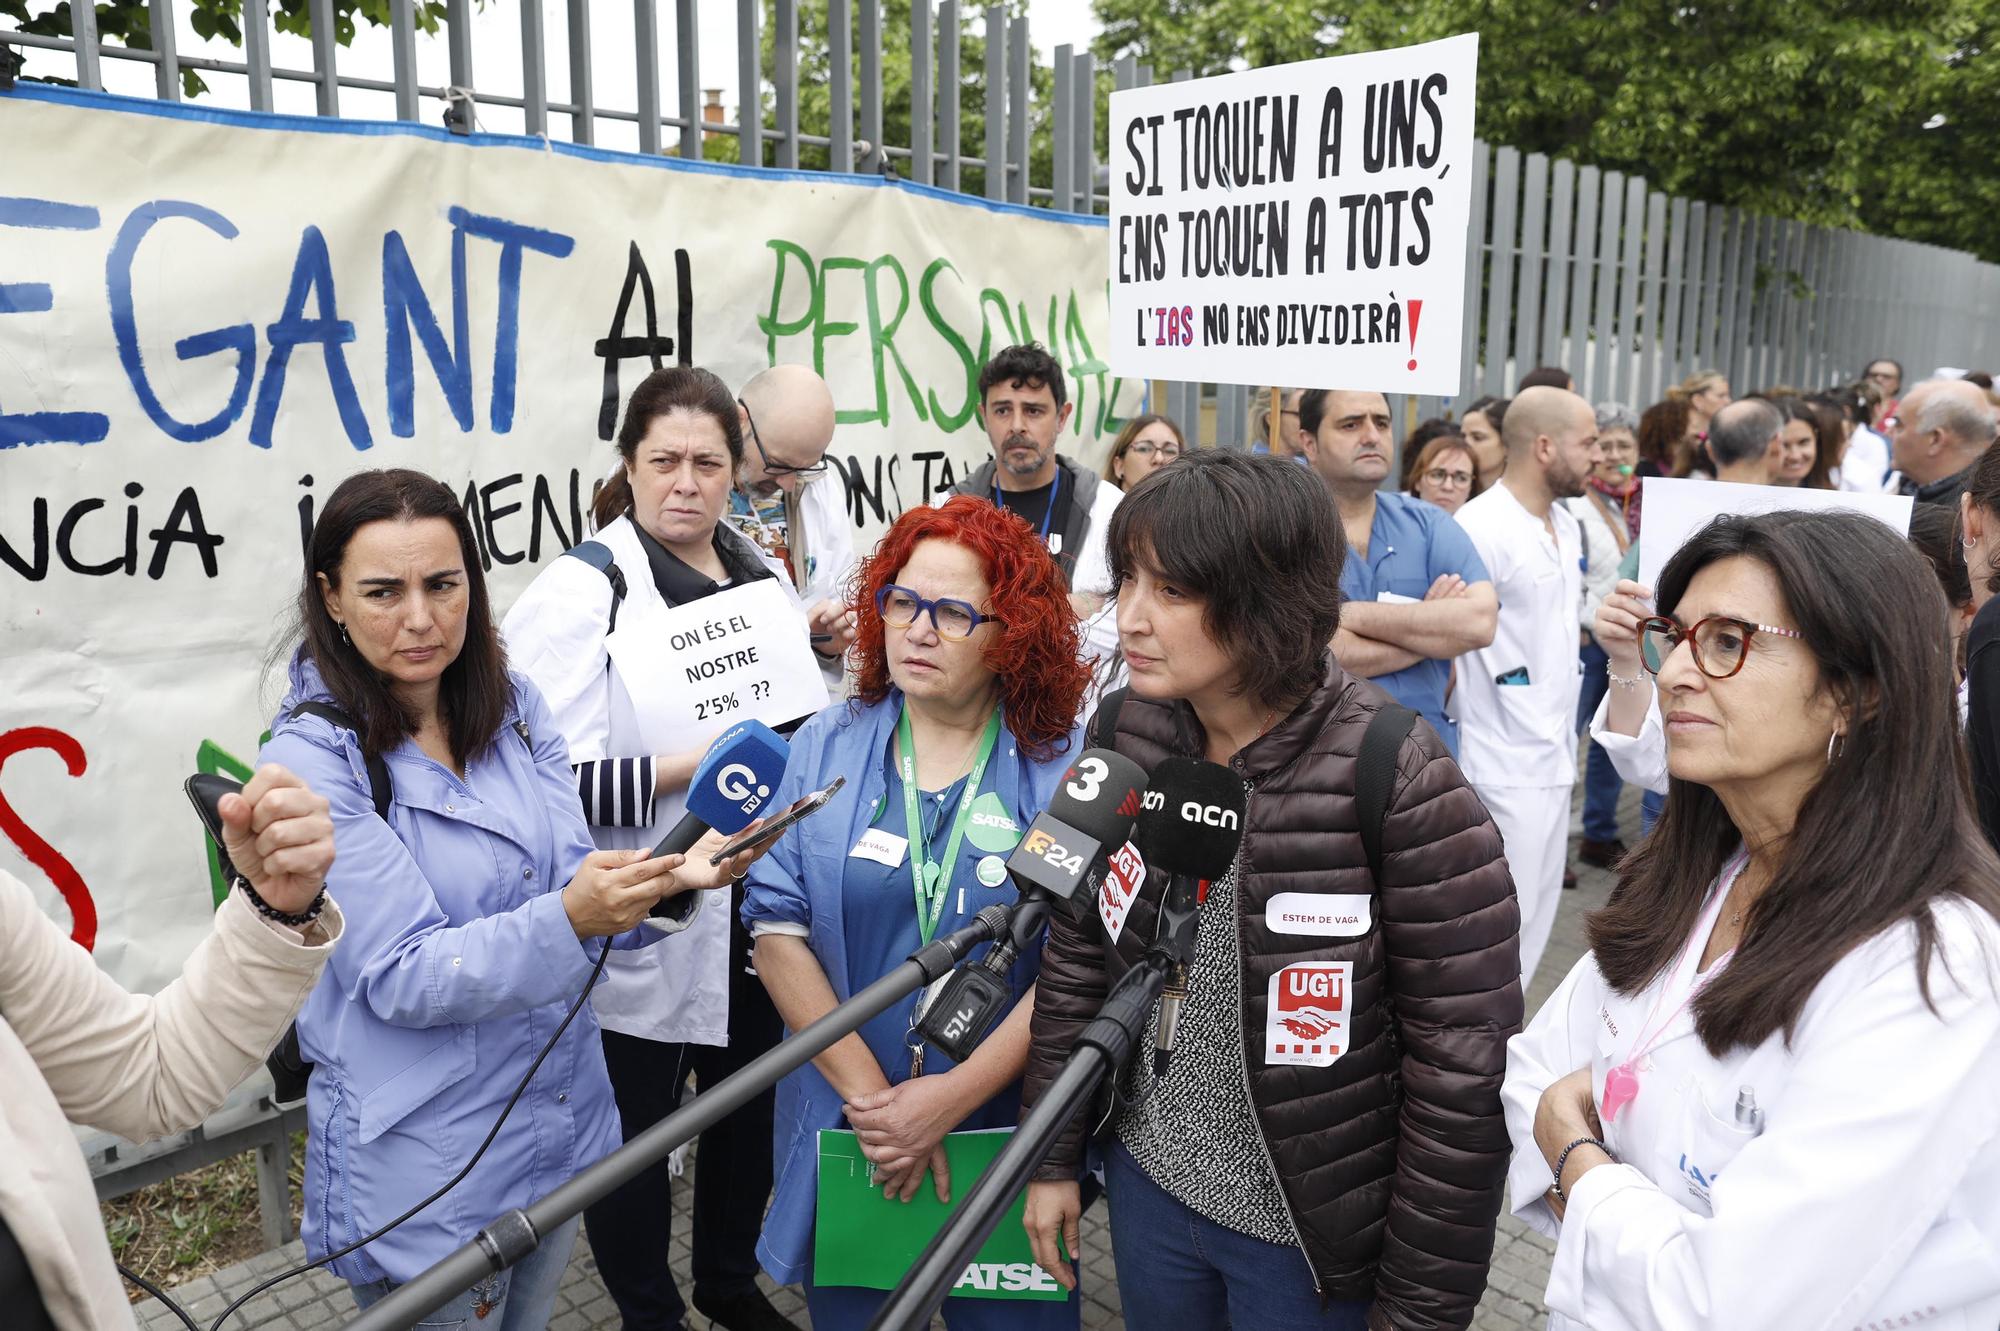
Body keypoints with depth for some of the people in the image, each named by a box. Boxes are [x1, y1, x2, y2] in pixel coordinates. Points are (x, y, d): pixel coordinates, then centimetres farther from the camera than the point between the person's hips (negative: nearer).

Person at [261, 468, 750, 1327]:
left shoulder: (514, 709, -1)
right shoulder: (312, 759, -17)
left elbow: (573, 883, -1)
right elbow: (401, 979, -20)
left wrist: (666, 881, -23)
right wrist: (568, 919, -36)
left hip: (564, 1121, 5)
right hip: (424, 1170, -5)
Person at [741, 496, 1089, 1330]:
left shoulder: (1063, 769, -8)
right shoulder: (826, 748, -1)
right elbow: (777, 926, -7)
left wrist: (953, 1097, -17)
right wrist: (871, 1096, -13)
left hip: (1010, 1133, -1)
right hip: (846, 1133, 2)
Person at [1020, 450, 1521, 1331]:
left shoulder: (1397, 780, -24)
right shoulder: (1126, 738, -9)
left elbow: (1465, 1060, -18)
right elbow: (1076, 956, 3)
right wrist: (1053, 1158, 6)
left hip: (1313, 1240, -4)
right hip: (1149, 1190, 5)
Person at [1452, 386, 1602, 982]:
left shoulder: (1566, 525, 11)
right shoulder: (1481, 526, -17)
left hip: (1553, 753, 9)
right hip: (1506, 764, -9)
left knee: (1539, 909, 16)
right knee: (1506, 916, -3)